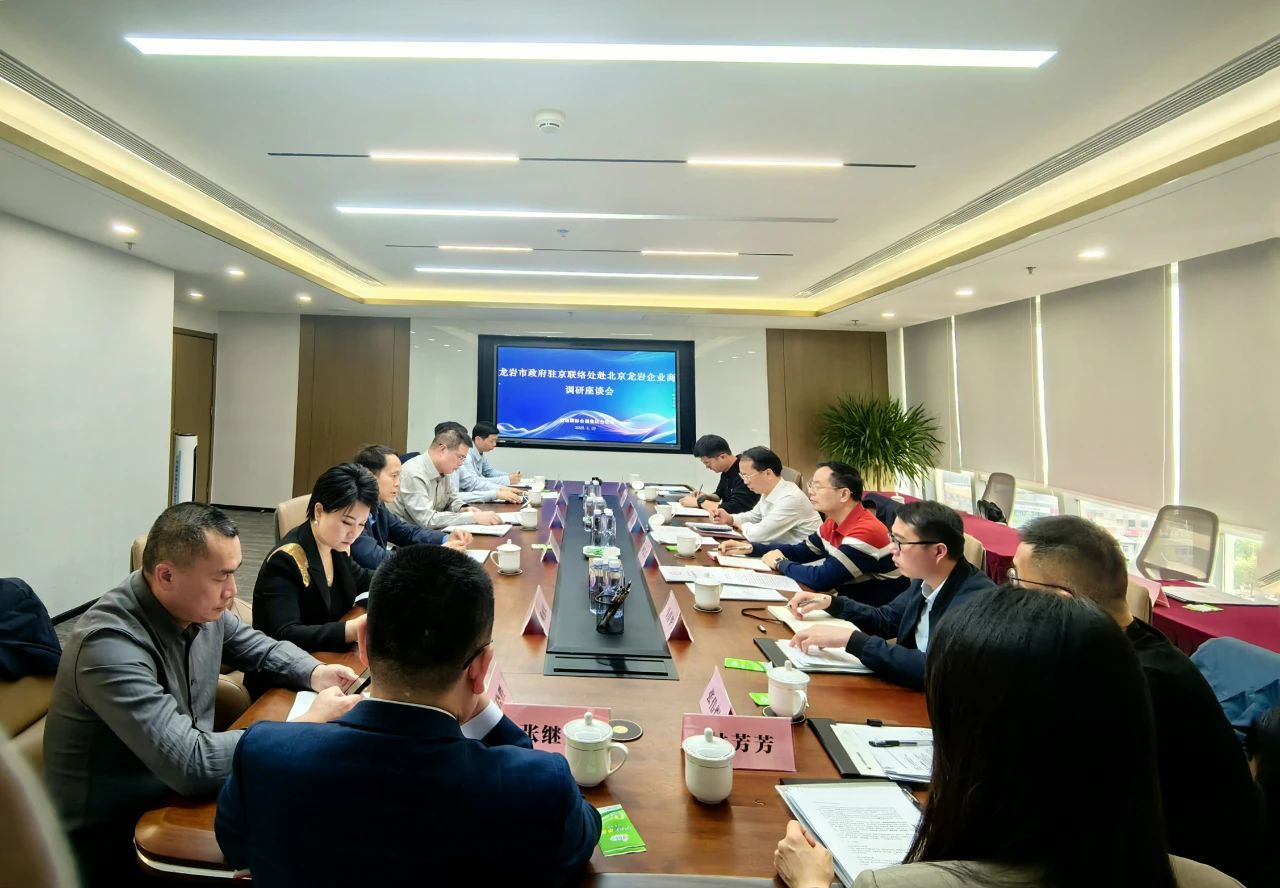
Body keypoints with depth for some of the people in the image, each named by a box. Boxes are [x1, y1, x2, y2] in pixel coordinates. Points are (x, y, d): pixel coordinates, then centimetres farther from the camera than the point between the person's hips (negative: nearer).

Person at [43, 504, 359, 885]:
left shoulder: (200, 606, -7)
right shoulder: (111, 646, -30)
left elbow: (260, 647, 12)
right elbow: (190, 764, -34)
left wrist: (314, 672, -8)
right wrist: (309, 725, -27)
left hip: (179, 793, 7)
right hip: (114, 835, -7)